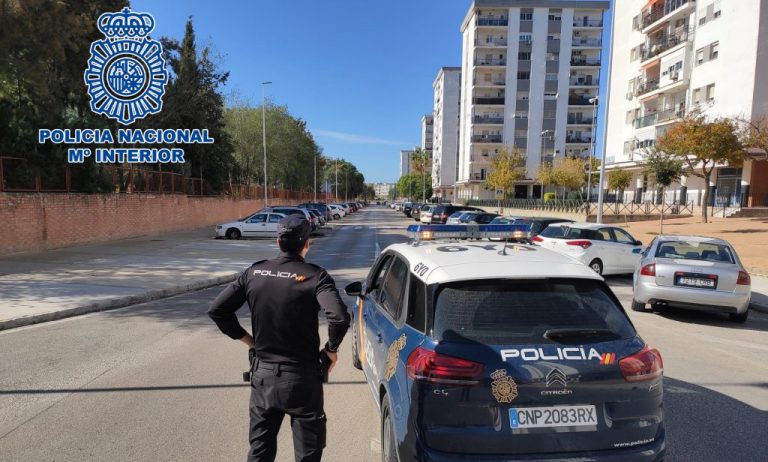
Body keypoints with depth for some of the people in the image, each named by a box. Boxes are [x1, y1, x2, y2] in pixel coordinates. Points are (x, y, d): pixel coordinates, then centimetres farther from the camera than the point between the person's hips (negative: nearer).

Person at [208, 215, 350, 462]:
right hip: (301, 377, -4)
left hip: (263, 375, 4)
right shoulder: (315, 276, -15)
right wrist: (331, 349, -10)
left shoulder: (255, 272, -2)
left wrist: (247, 339, 7)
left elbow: (216, 309, -1)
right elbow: (339, 318, -28)